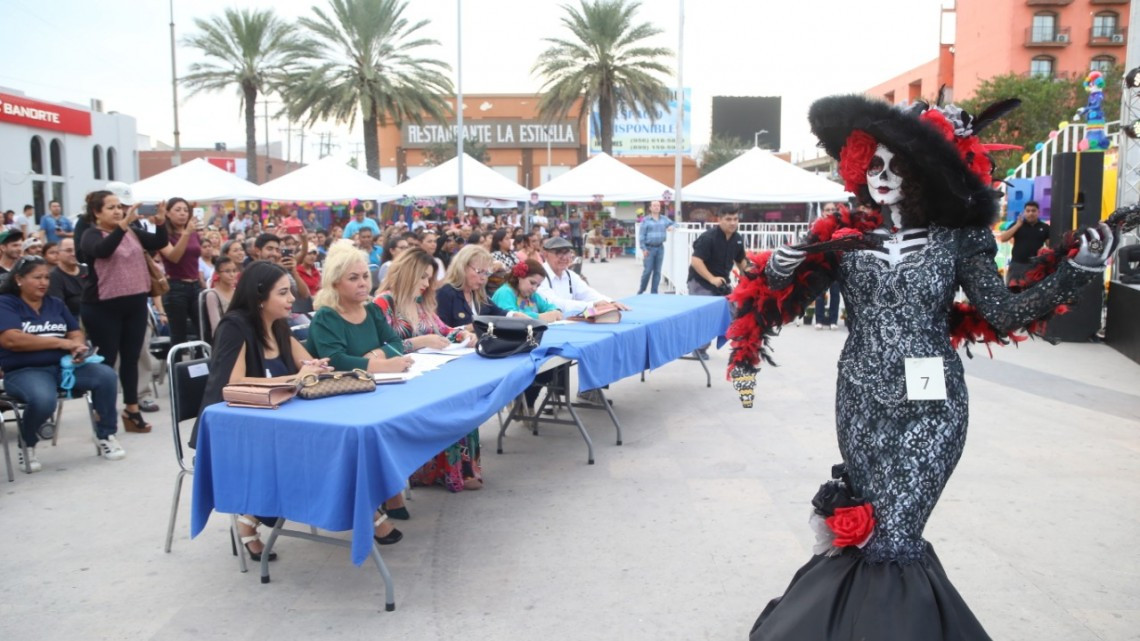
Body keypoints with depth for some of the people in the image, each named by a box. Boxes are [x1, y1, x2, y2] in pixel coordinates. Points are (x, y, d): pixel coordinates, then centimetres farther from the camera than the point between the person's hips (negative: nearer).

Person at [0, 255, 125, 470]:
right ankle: (27, 445, -4)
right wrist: (61, 342, -15)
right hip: (24, 371, -5)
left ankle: (106, 435, -5)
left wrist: (77, 346, -13)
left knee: (106, 375, -22)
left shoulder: (55, 303, 17)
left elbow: (76, 333, 13)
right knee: (43, 400, -37)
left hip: (64, 366, 5)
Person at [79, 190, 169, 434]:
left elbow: (159, 243, 3)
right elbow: (102, 250, -27)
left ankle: (132, 410, 17)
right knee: (107, 359, 0)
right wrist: (123, 225, -37)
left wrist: (161, 222, -15)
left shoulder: (133, 231, 8)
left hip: (135, 303, 5)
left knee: (131, 358, 9)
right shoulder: (91, 235, -6)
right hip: (104, 306, -5)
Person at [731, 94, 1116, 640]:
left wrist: (1077, 269, -11)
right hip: (862, 401, 2)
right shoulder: (842, 238, 1)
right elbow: (782, 298, 5)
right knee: (877, 527, 9)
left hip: (931, 406, -2)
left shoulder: (956, 239, -2)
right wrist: (778, 268, -16)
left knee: (887, 533, -2)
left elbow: (1002, 314, -3)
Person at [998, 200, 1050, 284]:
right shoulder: (1017, 224, 5)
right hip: (1017, 264, 0)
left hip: (1036, 265, 0)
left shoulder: (1044, 227, 6)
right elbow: (1003, 239, -6)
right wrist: (1018, 225, -11)